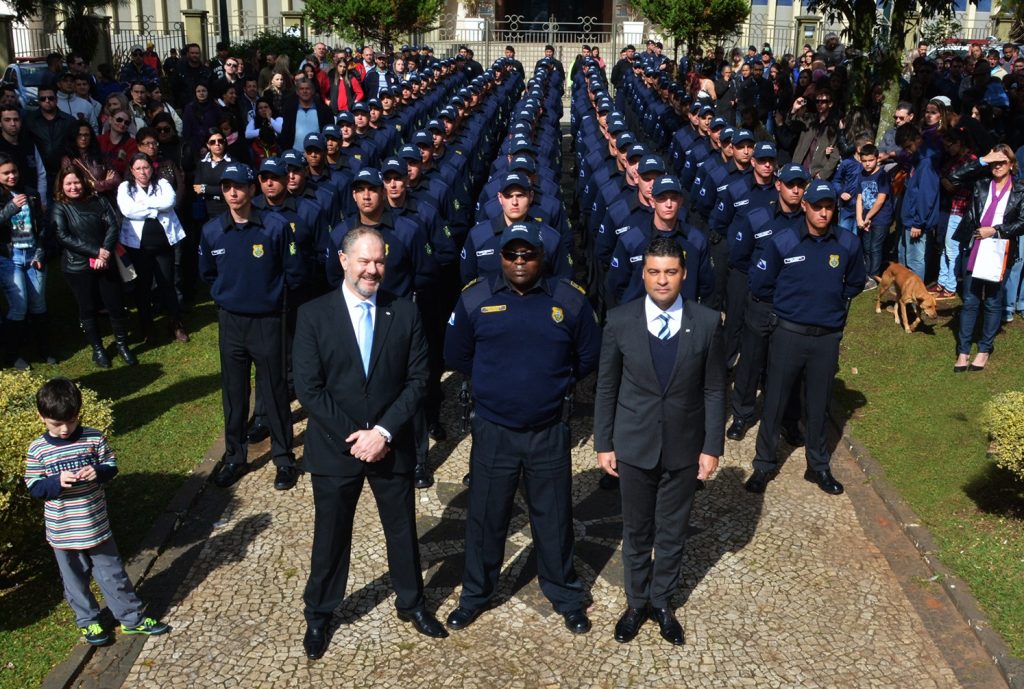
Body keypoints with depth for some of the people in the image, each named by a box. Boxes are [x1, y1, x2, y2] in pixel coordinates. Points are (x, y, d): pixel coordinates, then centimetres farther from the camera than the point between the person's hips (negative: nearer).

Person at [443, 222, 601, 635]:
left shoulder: (570, 300, -4)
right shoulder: (474, 299, -4)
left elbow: (589, 357, 7)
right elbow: (456, 356, 7)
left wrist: (553, 384, 7)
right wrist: (494, 383, 8)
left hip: (550, 433, 0)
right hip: (493, 432, 0)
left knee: (554, 519, 13)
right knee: (485, 519, 13)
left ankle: (567, 598, 31)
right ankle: (475, 596, 32)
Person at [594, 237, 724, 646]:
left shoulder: (707, 322, -8)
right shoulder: (620, 321, -9)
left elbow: (714, 390, -3)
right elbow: (606, 388, -2)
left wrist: (712, 447, -4)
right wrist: (604, 444, -1)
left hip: (684, 447, 0)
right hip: (634, 445, 0)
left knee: (672, 532, 15)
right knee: (636, 531, 15)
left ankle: (662, 603, 36)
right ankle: (636, 603, 35)